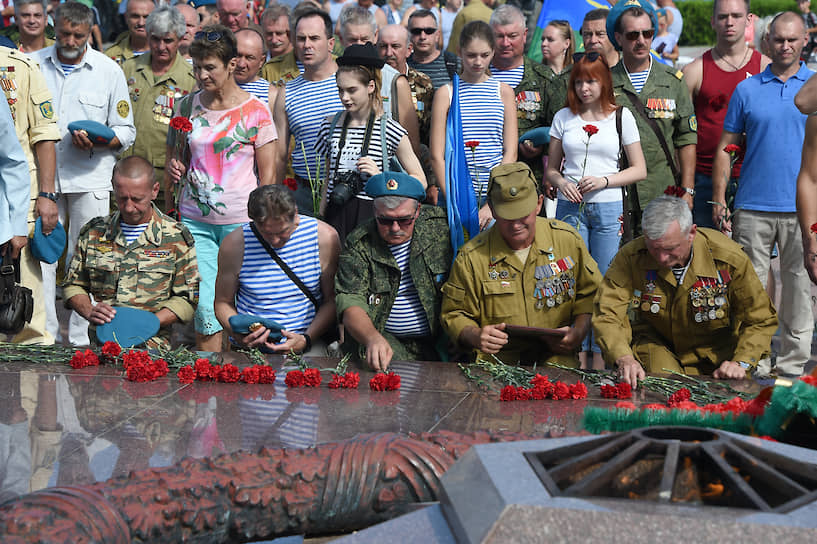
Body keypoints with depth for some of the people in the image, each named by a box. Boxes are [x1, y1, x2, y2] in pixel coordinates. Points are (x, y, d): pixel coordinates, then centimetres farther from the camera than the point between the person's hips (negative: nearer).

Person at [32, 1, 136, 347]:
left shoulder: (109, 71, 5)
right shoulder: (33, 64, 8)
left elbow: (126, 132, 6)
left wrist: (96, 141, -12)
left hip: (90, 178, -1)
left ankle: (81, 340, 6)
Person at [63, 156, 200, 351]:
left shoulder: (176, 236, 5)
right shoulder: (94, 232, 13)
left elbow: (187, 298, 4)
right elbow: (73, 285, 21)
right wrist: (89, 311, -1)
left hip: (151, 345, -2)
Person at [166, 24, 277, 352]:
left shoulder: (255, 111, -2)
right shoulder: (187, 107, 9)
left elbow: (267, 176, 0)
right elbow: (172, 159, 20)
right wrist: (172, 171, -3)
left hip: (241, 221, -3)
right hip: (195, 220, 3)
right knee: (205, 307, -5)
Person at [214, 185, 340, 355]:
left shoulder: (325, 236, -4)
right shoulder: (235, 244, -4)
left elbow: (332, 300, 3)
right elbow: (223, 303, 8)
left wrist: (306, 339, -13)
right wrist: (239, 336, -13)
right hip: (252, 347, 1)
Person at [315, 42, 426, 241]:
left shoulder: (390, 130, -1)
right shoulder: (330, 125, 11)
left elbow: (420, 182, 2)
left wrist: (380, 176, -11)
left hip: (371, 216, -3)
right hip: (335, 217, 3)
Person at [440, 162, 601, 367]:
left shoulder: (567, 240, 4)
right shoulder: (471, 257, -1)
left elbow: (590, 294, 16)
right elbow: (455, 314, 8)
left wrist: (579, 331, -2)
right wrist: (475, 336, -14)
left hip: (556, 362, 0)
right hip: (495, 364, 0)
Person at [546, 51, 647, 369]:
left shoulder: (621, 116, 5)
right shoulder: (563, 117, 10)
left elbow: (639, 170, 5)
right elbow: (551, 168, 15)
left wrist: (604, 181, -9)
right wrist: (561, 183, -7)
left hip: (608, 208, -1)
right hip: (571, 207, 1)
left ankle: (600, 361, 5)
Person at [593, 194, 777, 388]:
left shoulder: (729, 259, -22)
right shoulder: (631, 256, -21)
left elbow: (761, 320, -10)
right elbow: (606, 314, -22)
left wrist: (741, 363, -25)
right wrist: (624, 358, -40)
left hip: (714, 349, 0)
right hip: (656, 342, 0)